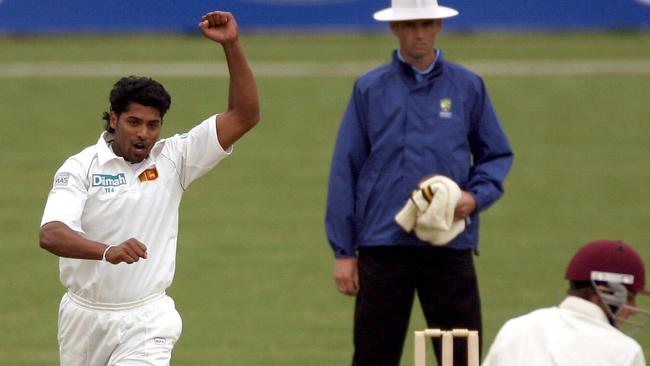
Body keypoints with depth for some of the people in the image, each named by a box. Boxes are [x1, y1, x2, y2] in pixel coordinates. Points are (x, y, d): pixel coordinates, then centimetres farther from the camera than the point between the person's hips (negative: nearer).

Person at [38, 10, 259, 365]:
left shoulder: (172, 159, -1)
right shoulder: (80, 167, -8)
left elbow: (244, 116, -6)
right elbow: (51, 234, -24)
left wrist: (231, 45, -16)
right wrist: (107, 251, -44)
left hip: (144, 322, -1)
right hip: (83, 317, 1)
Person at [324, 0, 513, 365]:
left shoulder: (468, 87, 7)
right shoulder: (370, 89, 5)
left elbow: (497, 156, 14)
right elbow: (345, 171, 5)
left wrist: (477, 196, -8)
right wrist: (343, 252, 1)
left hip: (451, 248, 0)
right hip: (383, 245, 0)